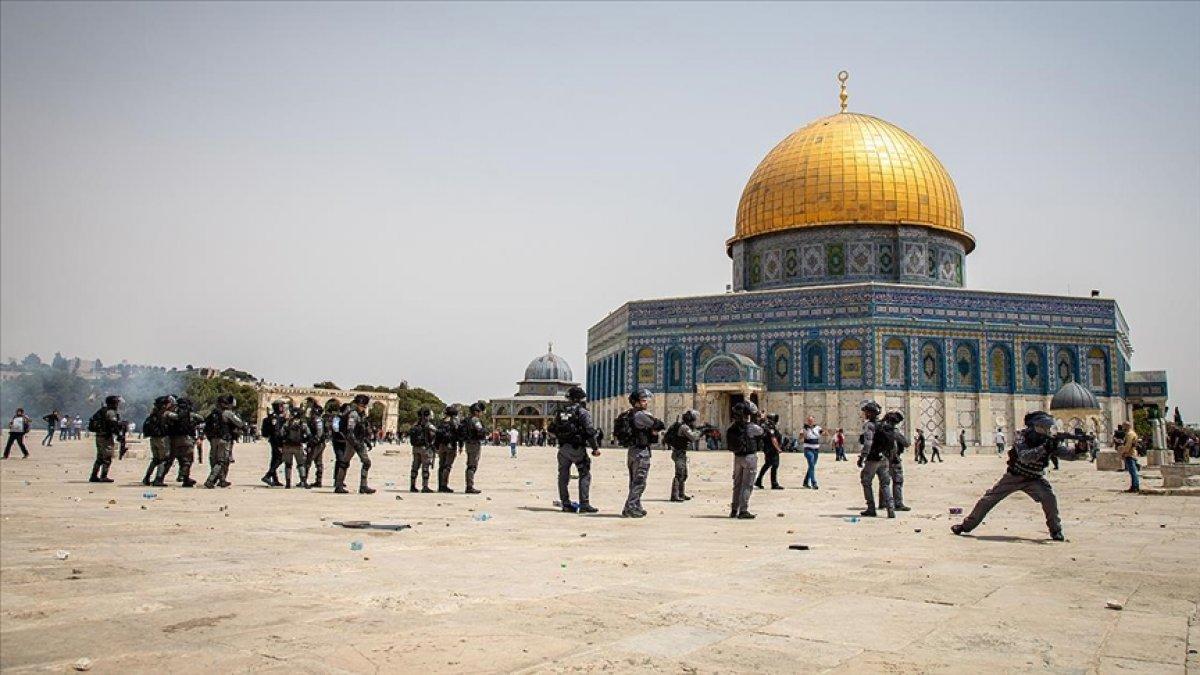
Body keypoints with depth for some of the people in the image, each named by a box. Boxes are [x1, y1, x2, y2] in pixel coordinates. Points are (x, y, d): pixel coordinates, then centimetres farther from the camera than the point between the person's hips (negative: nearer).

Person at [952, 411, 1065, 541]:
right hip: (1014, 477, -2)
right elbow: (1024, 457, -37)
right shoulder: (1023, 436, -22)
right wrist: (1043, 448, -50)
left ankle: (1056, 530, -6)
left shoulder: (1049, 439, -12)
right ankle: (967, 525, 12)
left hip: (1034, 479, 2)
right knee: (989, 498, -2)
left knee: (1049, 497, -24)